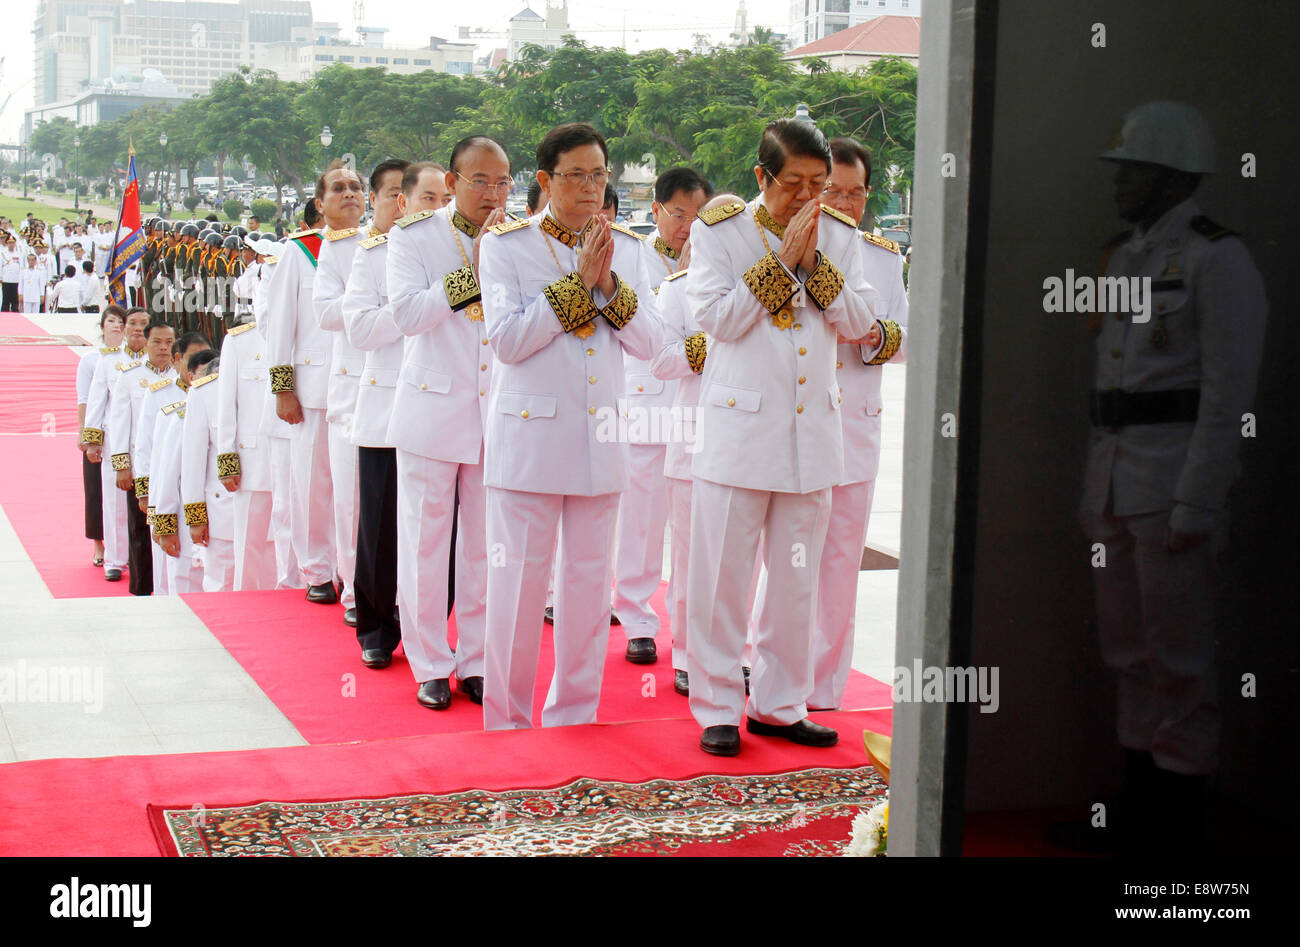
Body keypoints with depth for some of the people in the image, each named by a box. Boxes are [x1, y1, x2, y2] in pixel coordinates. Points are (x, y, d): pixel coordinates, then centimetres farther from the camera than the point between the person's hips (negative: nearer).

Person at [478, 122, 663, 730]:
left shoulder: (626, 249, 10)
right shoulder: (506, 245, -1)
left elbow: (649, 342, 2)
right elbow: (506, 339, -12)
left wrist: (608, 283, -11)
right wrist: (576, 282, -13)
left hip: (600, 439, 4)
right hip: (528, 434, -4)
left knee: (589, 579, 8)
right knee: (518, 580, -2)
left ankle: (573, 716, 20)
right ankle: (506, 720, 11)